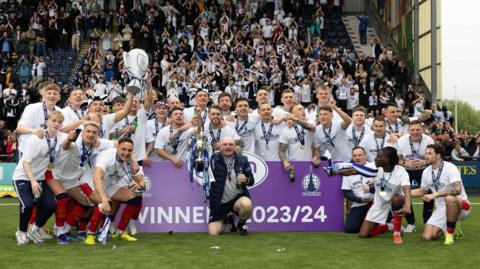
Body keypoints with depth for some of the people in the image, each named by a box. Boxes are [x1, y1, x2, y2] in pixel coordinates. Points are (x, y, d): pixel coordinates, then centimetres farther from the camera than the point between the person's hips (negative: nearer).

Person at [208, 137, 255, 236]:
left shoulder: (243, 160, -1)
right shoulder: (214, 159, -4)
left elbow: (251, 180, 3)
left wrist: (245, 179, -20)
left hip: (238, 198, 0)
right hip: (219, 202, 0)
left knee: (246, 204, -36)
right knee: (213, 233, -8)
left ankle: (241, 223, 1)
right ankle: (227, 220, 28)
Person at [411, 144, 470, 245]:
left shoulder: (450, 168, -17)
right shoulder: (426, 172, 4)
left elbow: (457, 190, -32)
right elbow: (423, 191, 21)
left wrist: (435, 194, -37)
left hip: (461, 206, -6)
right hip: (441, 209, 6)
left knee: (449, 198, -42)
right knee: (427, 236, -15)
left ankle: (450, 234, -20)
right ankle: (453, 227, 17)